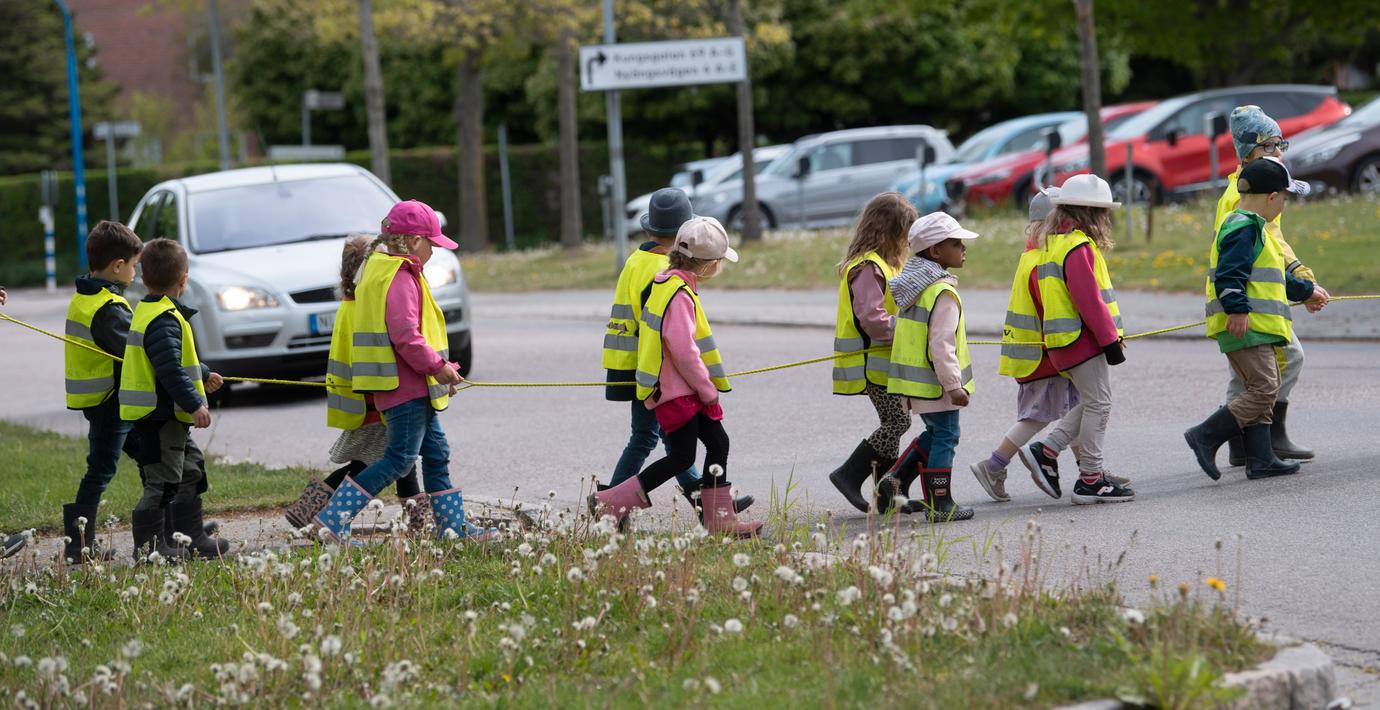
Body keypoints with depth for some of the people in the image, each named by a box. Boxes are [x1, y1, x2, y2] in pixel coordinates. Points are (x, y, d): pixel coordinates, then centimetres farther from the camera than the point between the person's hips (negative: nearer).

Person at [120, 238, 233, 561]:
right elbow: (170, 370, -27)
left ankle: (193, 540, 26)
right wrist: (194, 404, -27)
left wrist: (203, 376, 40)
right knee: (163, 482, -8)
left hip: (168, 417, 11)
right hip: (161, 415, -11)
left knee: (190, 472, 19)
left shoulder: (146, 310, 15)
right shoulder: (164, 319, -19)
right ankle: (148, 545, -5)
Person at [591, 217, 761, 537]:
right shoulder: (679, 295, -21)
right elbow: (684, 351, -25)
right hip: (676, 390, -10)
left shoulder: (667, 283, 10)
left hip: (685, 389, 10)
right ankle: (610, 503, -2)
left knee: (717, 442, 9)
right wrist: (708, 391, -14)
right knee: (681, 457, -4)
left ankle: (719, 519, 13)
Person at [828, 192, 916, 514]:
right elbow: (871, 318, -25)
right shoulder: (868, 267, -18)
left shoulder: (882, 263, 16)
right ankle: (849, 475, -6)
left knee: (892, 422, 11)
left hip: (883, 359, 10)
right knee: (898, 421, -11)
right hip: (872, 360, -10)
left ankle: (887, 497, 14)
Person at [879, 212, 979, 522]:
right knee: (945, 437, 0)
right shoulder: (943, 293, -20)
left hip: (913, 378, 9)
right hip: (935, 380, -9)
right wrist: (954, 385, -22)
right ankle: (940, 505, 4)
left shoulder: (913, 287, 10)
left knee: (934, 433, 21)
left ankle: (895, 478, 14)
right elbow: (942, 345, -24)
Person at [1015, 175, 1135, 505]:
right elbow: (1089, 300, -20)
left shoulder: (1052, 243, 15)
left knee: (1091, 403, 15)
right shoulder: (1078, 247, -16)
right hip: (1084, 339, -10)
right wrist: (1110, 340, -16)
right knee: (1098, 404, -3)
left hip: (1063, 341, 10)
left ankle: (1046, 452, 10)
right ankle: (1091, 480, 1)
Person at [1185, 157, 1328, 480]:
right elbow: (1230, 275, -22)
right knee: (1264, 389, -13)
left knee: (1260, 392, 9)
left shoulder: (1254, 227, 22)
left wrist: (1306, 291, 43)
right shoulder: (1244, 228, -12)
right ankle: (1206, 437, -12)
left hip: (1256, 326, 11)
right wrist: (1237, 310, -30)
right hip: (1244, 328, -11)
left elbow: (1274, 276, 35)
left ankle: (1260, 460, 9)